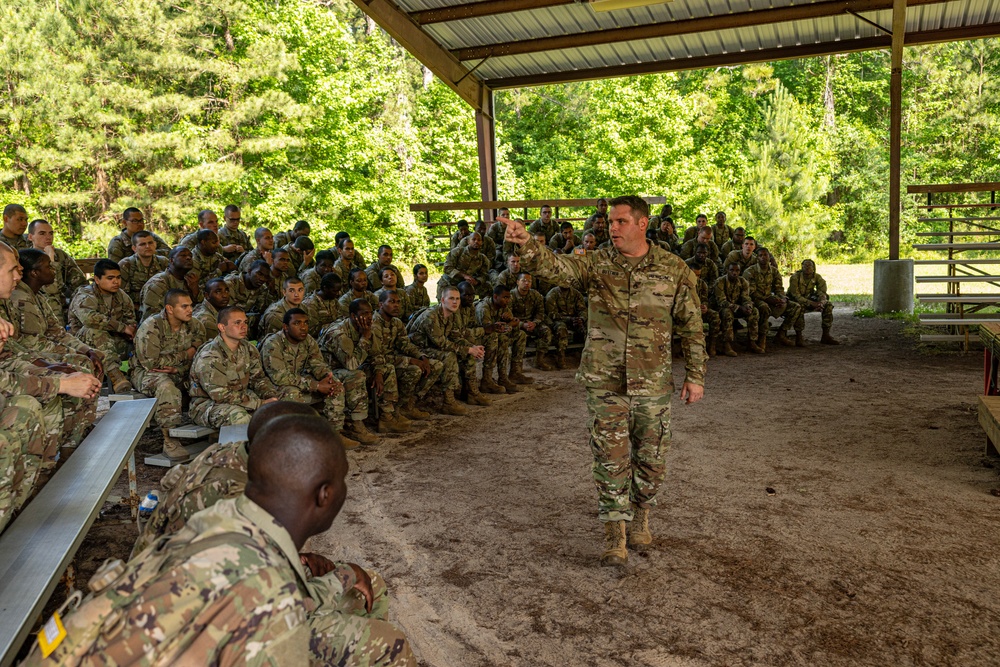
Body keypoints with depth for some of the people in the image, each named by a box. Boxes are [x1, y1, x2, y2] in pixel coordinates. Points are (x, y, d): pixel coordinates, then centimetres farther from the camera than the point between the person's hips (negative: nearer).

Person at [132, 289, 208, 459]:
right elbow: (151, 362, -22)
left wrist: (176, 368, -18)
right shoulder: (151, 327, -18)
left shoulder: (194, 325, -2)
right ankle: (170, 441, -34)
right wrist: (185, 356, -15)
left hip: (180, 374, 5)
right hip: (147, 373, -5)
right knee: (168, 388, -38)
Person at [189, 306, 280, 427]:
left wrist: (272, 397, -16)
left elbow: (258, 378, 7)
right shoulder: (209, 357, -23)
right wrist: (260, 403, -29)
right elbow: (222, 396, -27)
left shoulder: (247, 349, 2)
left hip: (240, 398, 7)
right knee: (239, 417, -36)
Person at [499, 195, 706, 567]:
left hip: (653, 384, 1)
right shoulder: (595, 265, -2)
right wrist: (525, 244, -42)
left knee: (651, 459, 12)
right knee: (610, 459, 2)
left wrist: (695, 376, 3)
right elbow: (553, 267, -21)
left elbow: (692, 327, 3)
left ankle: (640, 519, 36)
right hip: (605, 382, 0)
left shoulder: (674, 270, -2)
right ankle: (615, 536, 14)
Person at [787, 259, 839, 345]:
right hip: (794, 301, -5)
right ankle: (799, 337, -30)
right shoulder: (795, 277, -22)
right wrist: (812, 303, -38)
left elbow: (822, 293, -14)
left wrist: (821, 303, -38)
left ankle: (826, 336, -10)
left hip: (809, 299, 5)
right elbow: (796, 296, -27)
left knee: (828, 304, -14)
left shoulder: (817, 277, -8)